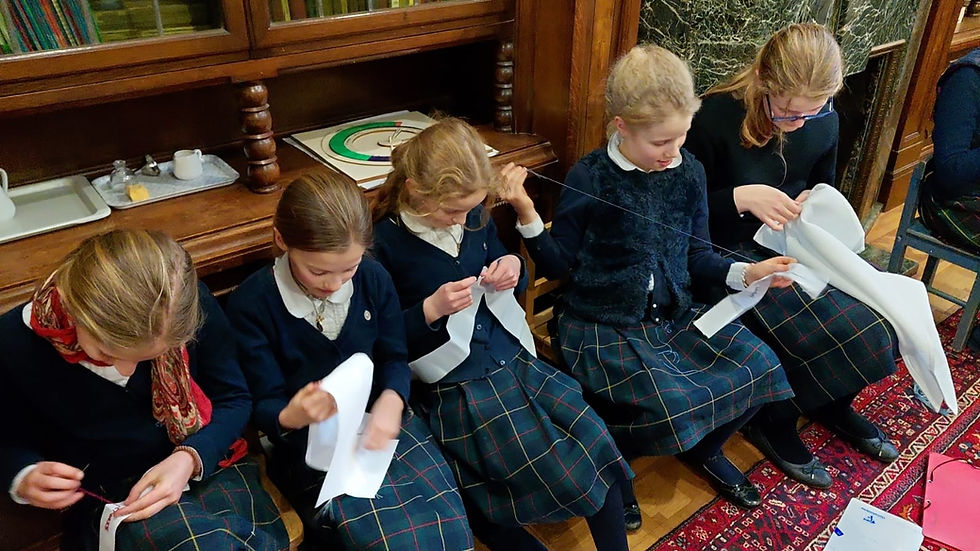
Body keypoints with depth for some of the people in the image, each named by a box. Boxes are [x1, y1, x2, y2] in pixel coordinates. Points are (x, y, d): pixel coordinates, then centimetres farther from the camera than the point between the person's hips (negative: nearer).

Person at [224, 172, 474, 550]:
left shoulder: (374, 278, -2)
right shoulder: (250, 305, -13)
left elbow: (395, 357, 5)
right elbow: (263, 405, -8)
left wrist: (391, 401, -17)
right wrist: (291, 418, -32)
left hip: (382, 421, 4)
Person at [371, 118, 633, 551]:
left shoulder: (475, 219, 6)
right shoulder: (385, 242, -10)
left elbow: (506, 270, 21)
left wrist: (513, 268, -2)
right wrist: (430, 310, -22)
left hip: (511, 357, 6)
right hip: (452, 385, -6)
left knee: (597, 445, -7)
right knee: (560, 475, -19)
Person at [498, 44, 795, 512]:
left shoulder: (689, 172, 3)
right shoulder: (589, 178, -11)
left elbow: (696, 256, 11)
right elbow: (559, 265, -6)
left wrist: (745, 273, -5)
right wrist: (527, 217, -20)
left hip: (675, 314, 6)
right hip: (603, 324, -6)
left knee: (757, 365, -8)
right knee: (673, 404, -27)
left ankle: (703, 449, 22)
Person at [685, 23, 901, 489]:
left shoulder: (823, 121, -2)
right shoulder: (716, 117, -20)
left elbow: (823, 188, 16)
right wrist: (742, 198, -31)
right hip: (731, 257, -6)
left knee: (872, 316, -10)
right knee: (824, 328, -22)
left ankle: (834, 403, 21)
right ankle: (774, 424, 5)